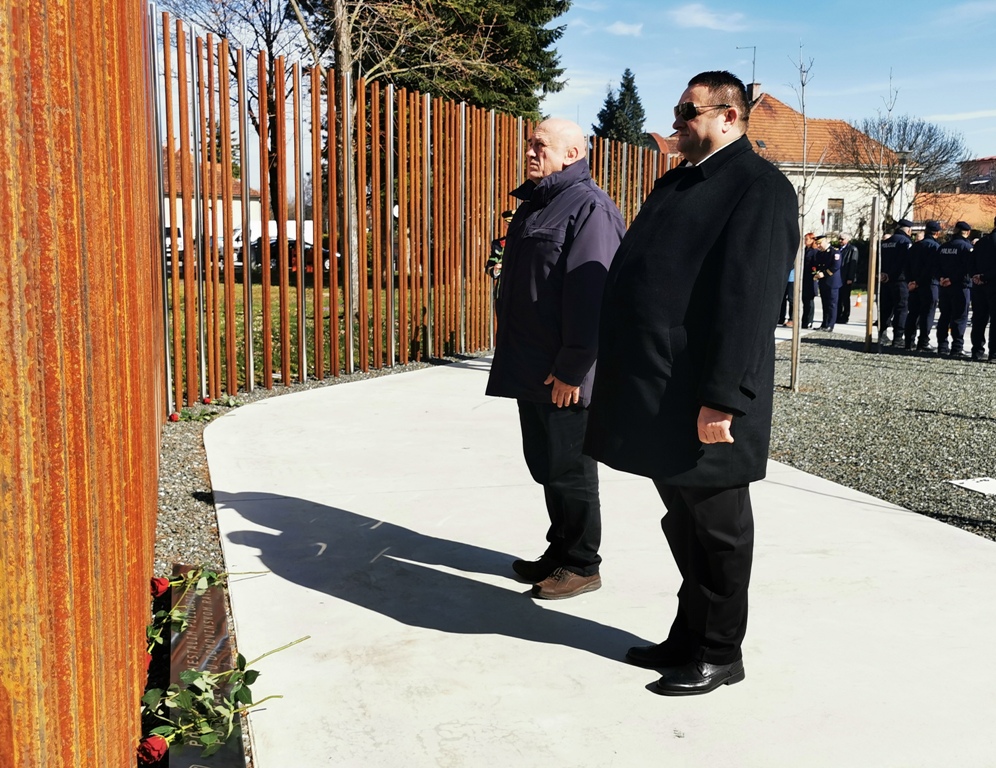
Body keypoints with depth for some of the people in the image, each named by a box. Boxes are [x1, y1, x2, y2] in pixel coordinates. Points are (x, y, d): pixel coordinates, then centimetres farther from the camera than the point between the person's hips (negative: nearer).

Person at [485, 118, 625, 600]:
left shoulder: (589, 208, -14)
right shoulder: (535, 204, 17)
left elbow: (591, 294, -21)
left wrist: (571, 369, -22)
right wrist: (513, 357, 19)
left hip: (564, 376, -9)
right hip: (530, 370, 9)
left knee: (568, 469, 1)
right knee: (544, 464, 16)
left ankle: (580, 565, 15)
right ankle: (560, 552, 30)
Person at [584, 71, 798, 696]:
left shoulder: (760, 187, -11)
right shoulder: (678, 183, 17)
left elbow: (748, 302, -20)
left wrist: (722, 402, -24)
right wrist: (620, 375, 15)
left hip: (702, 400, -8)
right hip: (658, 394, 9)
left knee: (718, 528, 6)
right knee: (683, 524, 18)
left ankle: (720, 654, 22)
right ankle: (689, 635, 33)